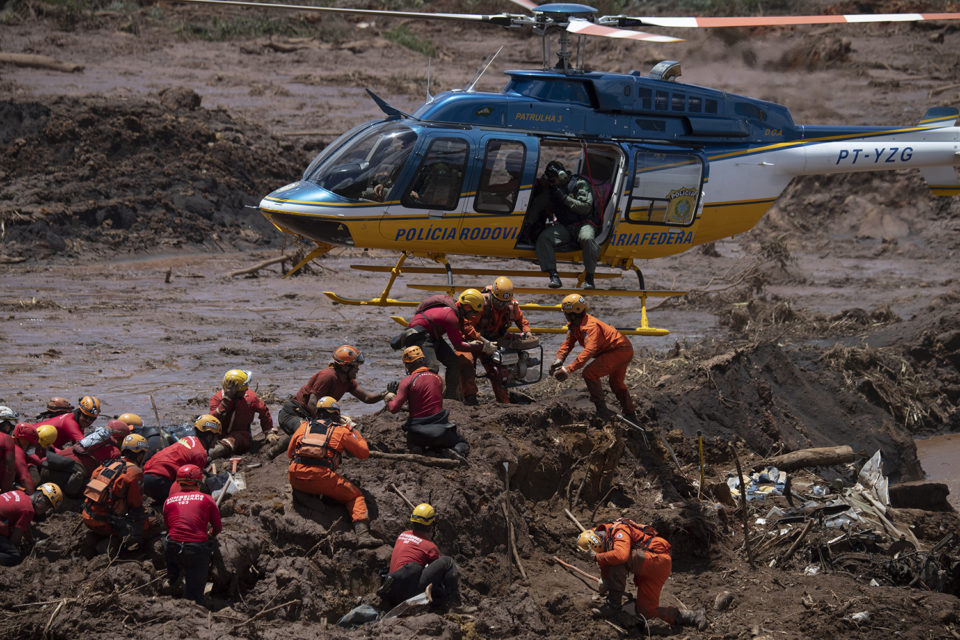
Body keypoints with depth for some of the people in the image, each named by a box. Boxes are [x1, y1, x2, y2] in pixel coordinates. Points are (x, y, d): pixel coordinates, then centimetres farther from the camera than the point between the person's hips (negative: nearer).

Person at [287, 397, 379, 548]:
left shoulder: (304, 426, 21)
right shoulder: (341, 431, 12)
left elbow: (290, 453, 31)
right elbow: (364, 452, 21)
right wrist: (353, 430, 32)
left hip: (296, 479, 3)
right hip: (322, 478, -3)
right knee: (355, 496, 11)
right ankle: (362, 533, -9)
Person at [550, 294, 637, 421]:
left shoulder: (590, 326, -29)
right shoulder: (574, 325, 1)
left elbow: (589, 350, -40)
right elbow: (568, 343, 6)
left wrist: (568, 369, -47)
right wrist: (559, 359, -14)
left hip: (620, 351, -11)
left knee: (589, 373, -20)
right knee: (616, 383, 30)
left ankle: (602, 409, -15)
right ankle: (630, 415, 47)